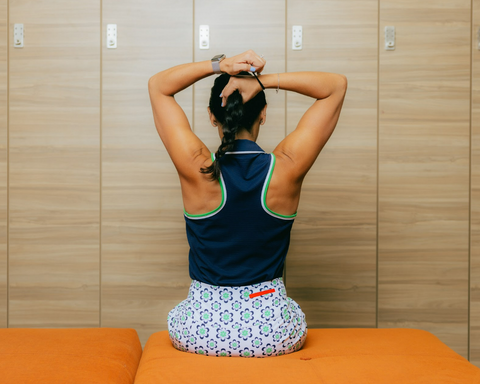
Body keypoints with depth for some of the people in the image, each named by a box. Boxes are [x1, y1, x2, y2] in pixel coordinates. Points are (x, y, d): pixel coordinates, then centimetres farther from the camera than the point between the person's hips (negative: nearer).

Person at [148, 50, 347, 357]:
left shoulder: (197, 169, -16)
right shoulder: (286, 169, -16)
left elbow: (158, 85, -1)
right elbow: (337, 85, -4)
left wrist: (219, 65, -13)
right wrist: (266, 80, -16)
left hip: (199, 331, 0)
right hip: (274, 332, 0)